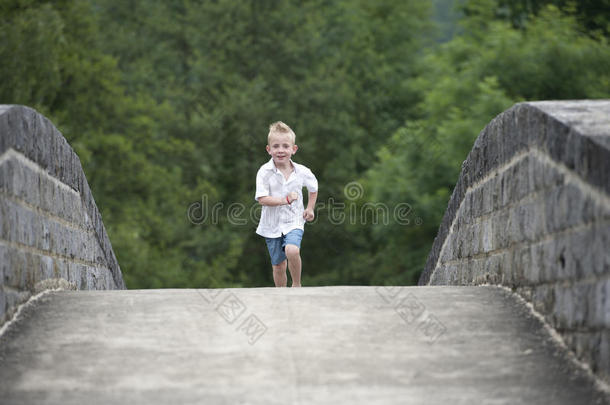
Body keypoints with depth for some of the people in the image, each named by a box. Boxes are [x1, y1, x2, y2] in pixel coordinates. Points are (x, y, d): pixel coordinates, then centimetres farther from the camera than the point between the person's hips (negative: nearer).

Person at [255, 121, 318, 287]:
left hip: (293, 222, 0)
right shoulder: (265, 172, -11)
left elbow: (313, 188, 19)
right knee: (278, 265, 8)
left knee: (292, 250, -29)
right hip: (272, 225, 0)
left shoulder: (301, 172, -4)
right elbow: (262, 199, -18)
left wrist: (310, 208, 14)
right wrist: (285, 200, -22)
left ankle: (296, 284, -6)